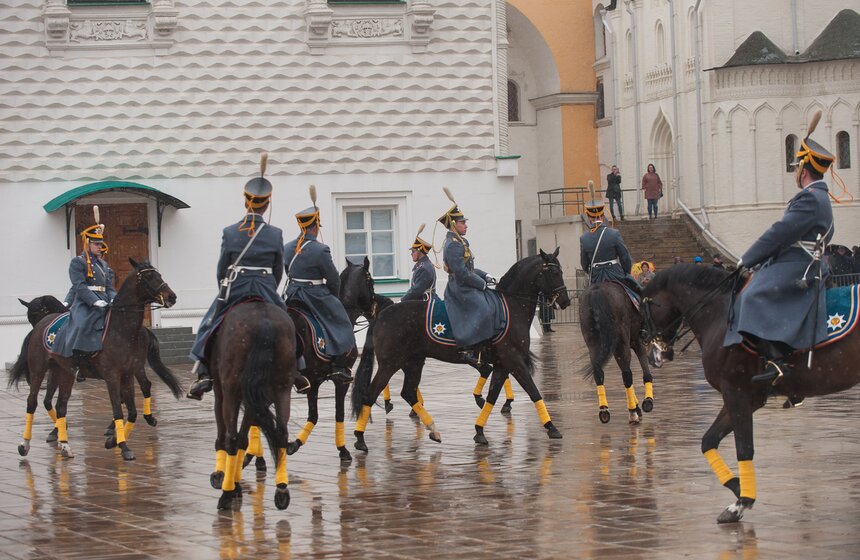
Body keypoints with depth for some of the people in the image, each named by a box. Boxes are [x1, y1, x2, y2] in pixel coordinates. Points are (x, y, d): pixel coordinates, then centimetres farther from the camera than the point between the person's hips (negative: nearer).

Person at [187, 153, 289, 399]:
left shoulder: (230, 232, -6)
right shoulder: (275, 235, -5)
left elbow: (222, 269, 1)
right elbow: (278, 270, 4)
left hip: (234, 289, 0)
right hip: (266, 292, 0)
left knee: (210, 324, 14)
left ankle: (204, 374, 4)